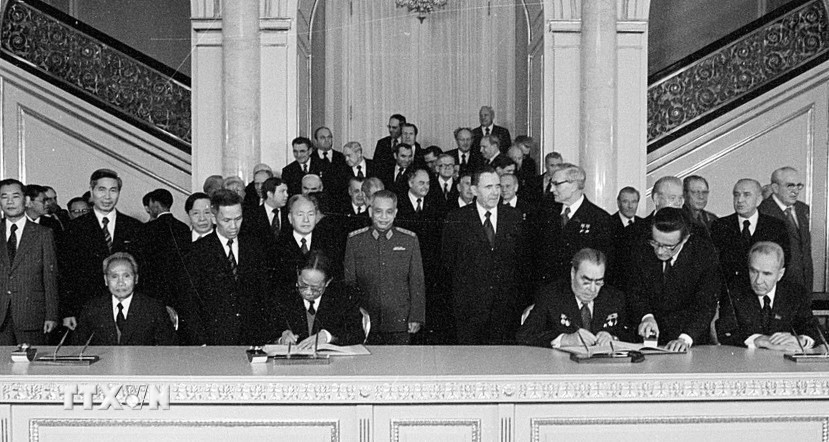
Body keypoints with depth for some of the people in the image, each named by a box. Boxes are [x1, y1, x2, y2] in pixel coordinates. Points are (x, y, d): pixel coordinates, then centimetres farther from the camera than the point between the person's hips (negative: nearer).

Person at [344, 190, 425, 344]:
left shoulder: (410, 240, 5)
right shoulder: (354, 240, 5)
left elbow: (417, 282, 6)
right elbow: (348, 282, 5)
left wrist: (416, 317, 0)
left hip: (400, 322, 0)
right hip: (365, 323, 0)